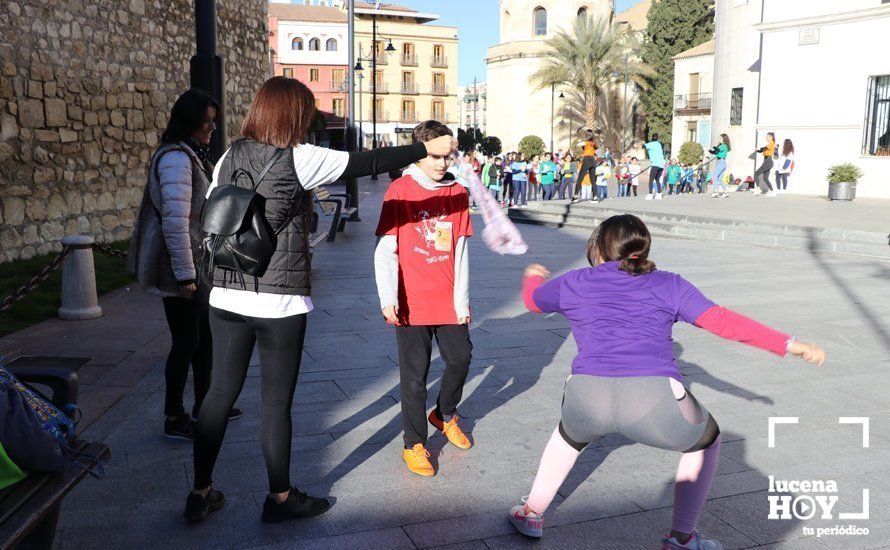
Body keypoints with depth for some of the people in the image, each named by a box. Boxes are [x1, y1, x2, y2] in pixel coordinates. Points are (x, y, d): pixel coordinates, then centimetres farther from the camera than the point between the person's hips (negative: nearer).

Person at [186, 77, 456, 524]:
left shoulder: (230, 157, 6)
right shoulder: (298, 159, -9)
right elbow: (367, 162, -5)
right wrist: (427, 148, 4)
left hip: (227, 297, 6)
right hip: (280, 302, -5)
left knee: (220, 392, 13)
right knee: (276, 400, 7)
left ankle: (201, 494, 23)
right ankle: (280, 498, 22)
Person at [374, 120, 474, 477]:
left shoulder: (457, 193, 4)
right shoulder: (400, 191, -7)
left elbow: (461, 252, 5)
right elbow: (385, 250, -9)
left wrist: (462, 301, 2)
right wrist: (388, 299, -17)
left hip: (449, 301, 4)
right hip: (412, 302, -4)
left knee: (460, 357, 12)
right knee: (414, 374, 3)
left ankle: (444, 415, 40)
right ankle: (414, 444, 20)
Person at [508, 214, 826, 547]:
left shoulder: (574, 284, 21)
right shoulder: (668, 285, 19)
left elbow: (532, 299, 40)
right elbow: (722, 320, 10)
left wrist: (533, 276, 62)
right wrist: (788, 344, 17)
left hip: (587, 396, 2)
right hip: (654, 402, -1)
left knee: (571, 434, 38)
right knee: (706, 438, 31)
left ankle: (531, 514, 44)